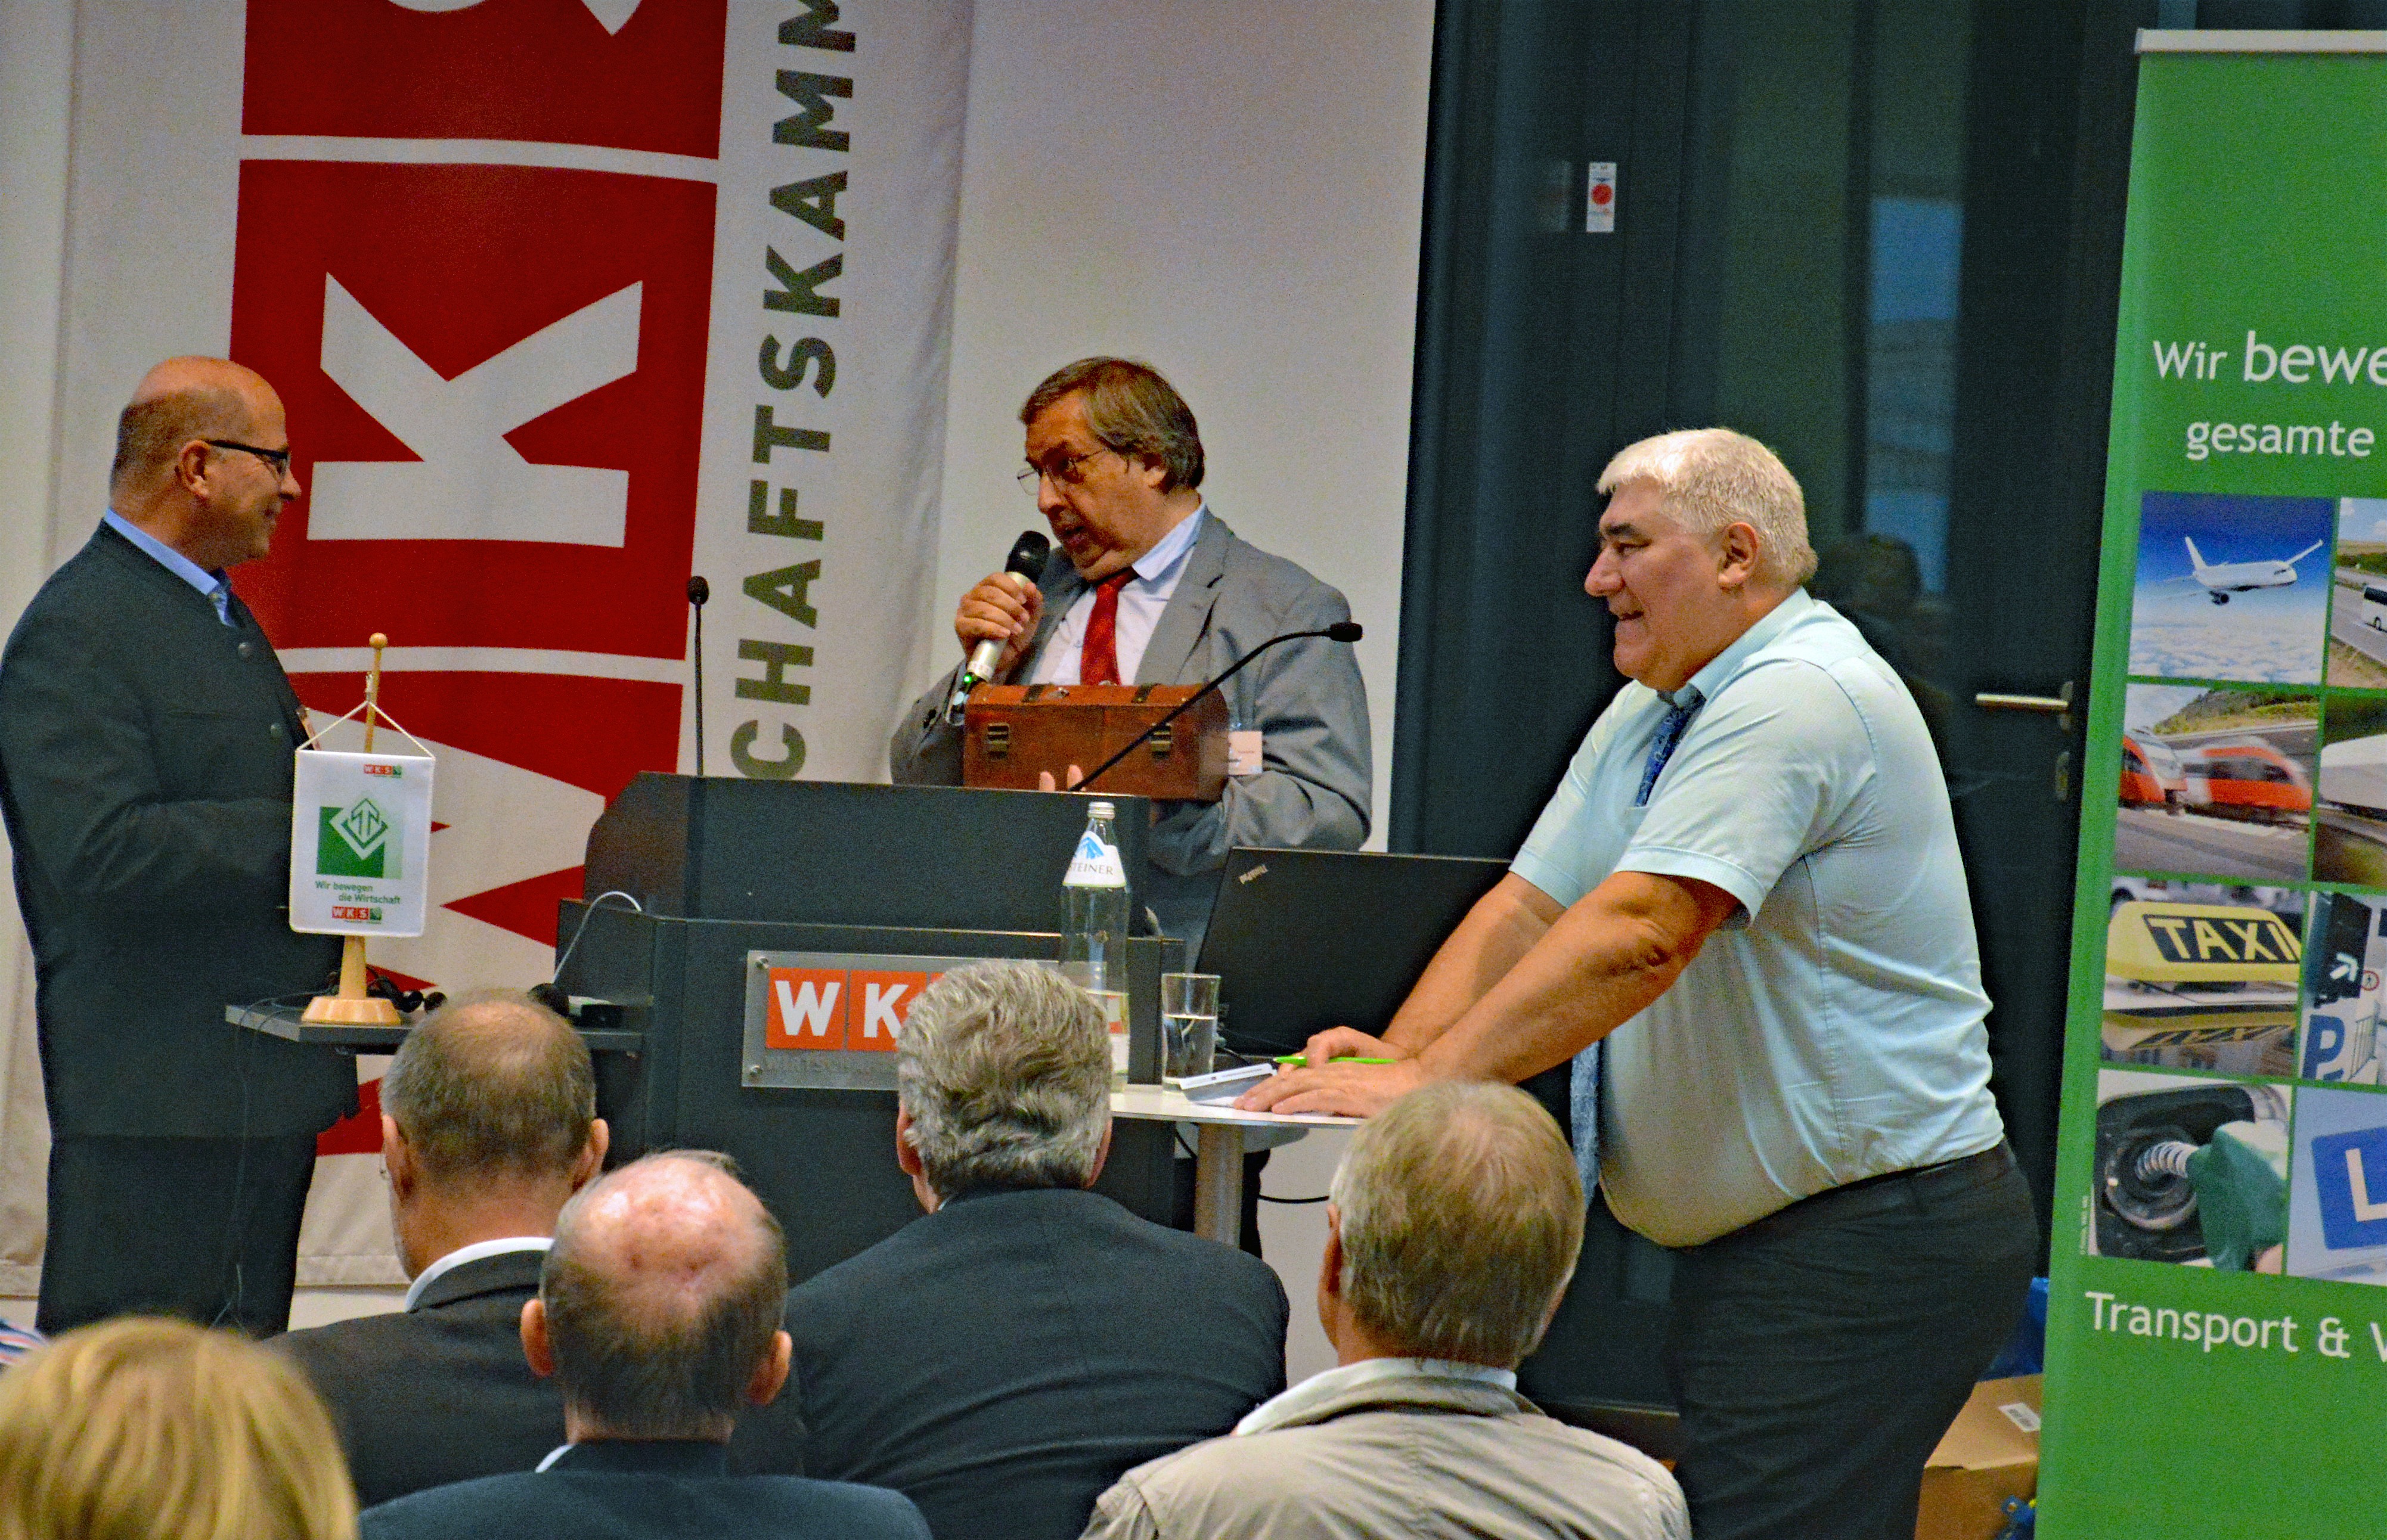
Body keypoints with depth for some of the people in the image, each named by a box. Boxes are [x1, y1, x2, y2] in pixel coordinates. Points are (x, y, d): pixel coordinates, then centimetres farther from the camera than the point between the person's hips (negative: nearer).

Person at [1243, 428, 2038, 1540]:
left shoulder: (1801, 700, -17)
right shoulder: (1650, 715, 16)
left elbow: (1639, 936, -25)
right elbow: (1529, 907, 13)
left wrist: (1426, 1082, -26)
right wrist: (1397, 1052, -5)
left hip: (1867, 1238, -10)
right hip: (1749, 1241, 10)